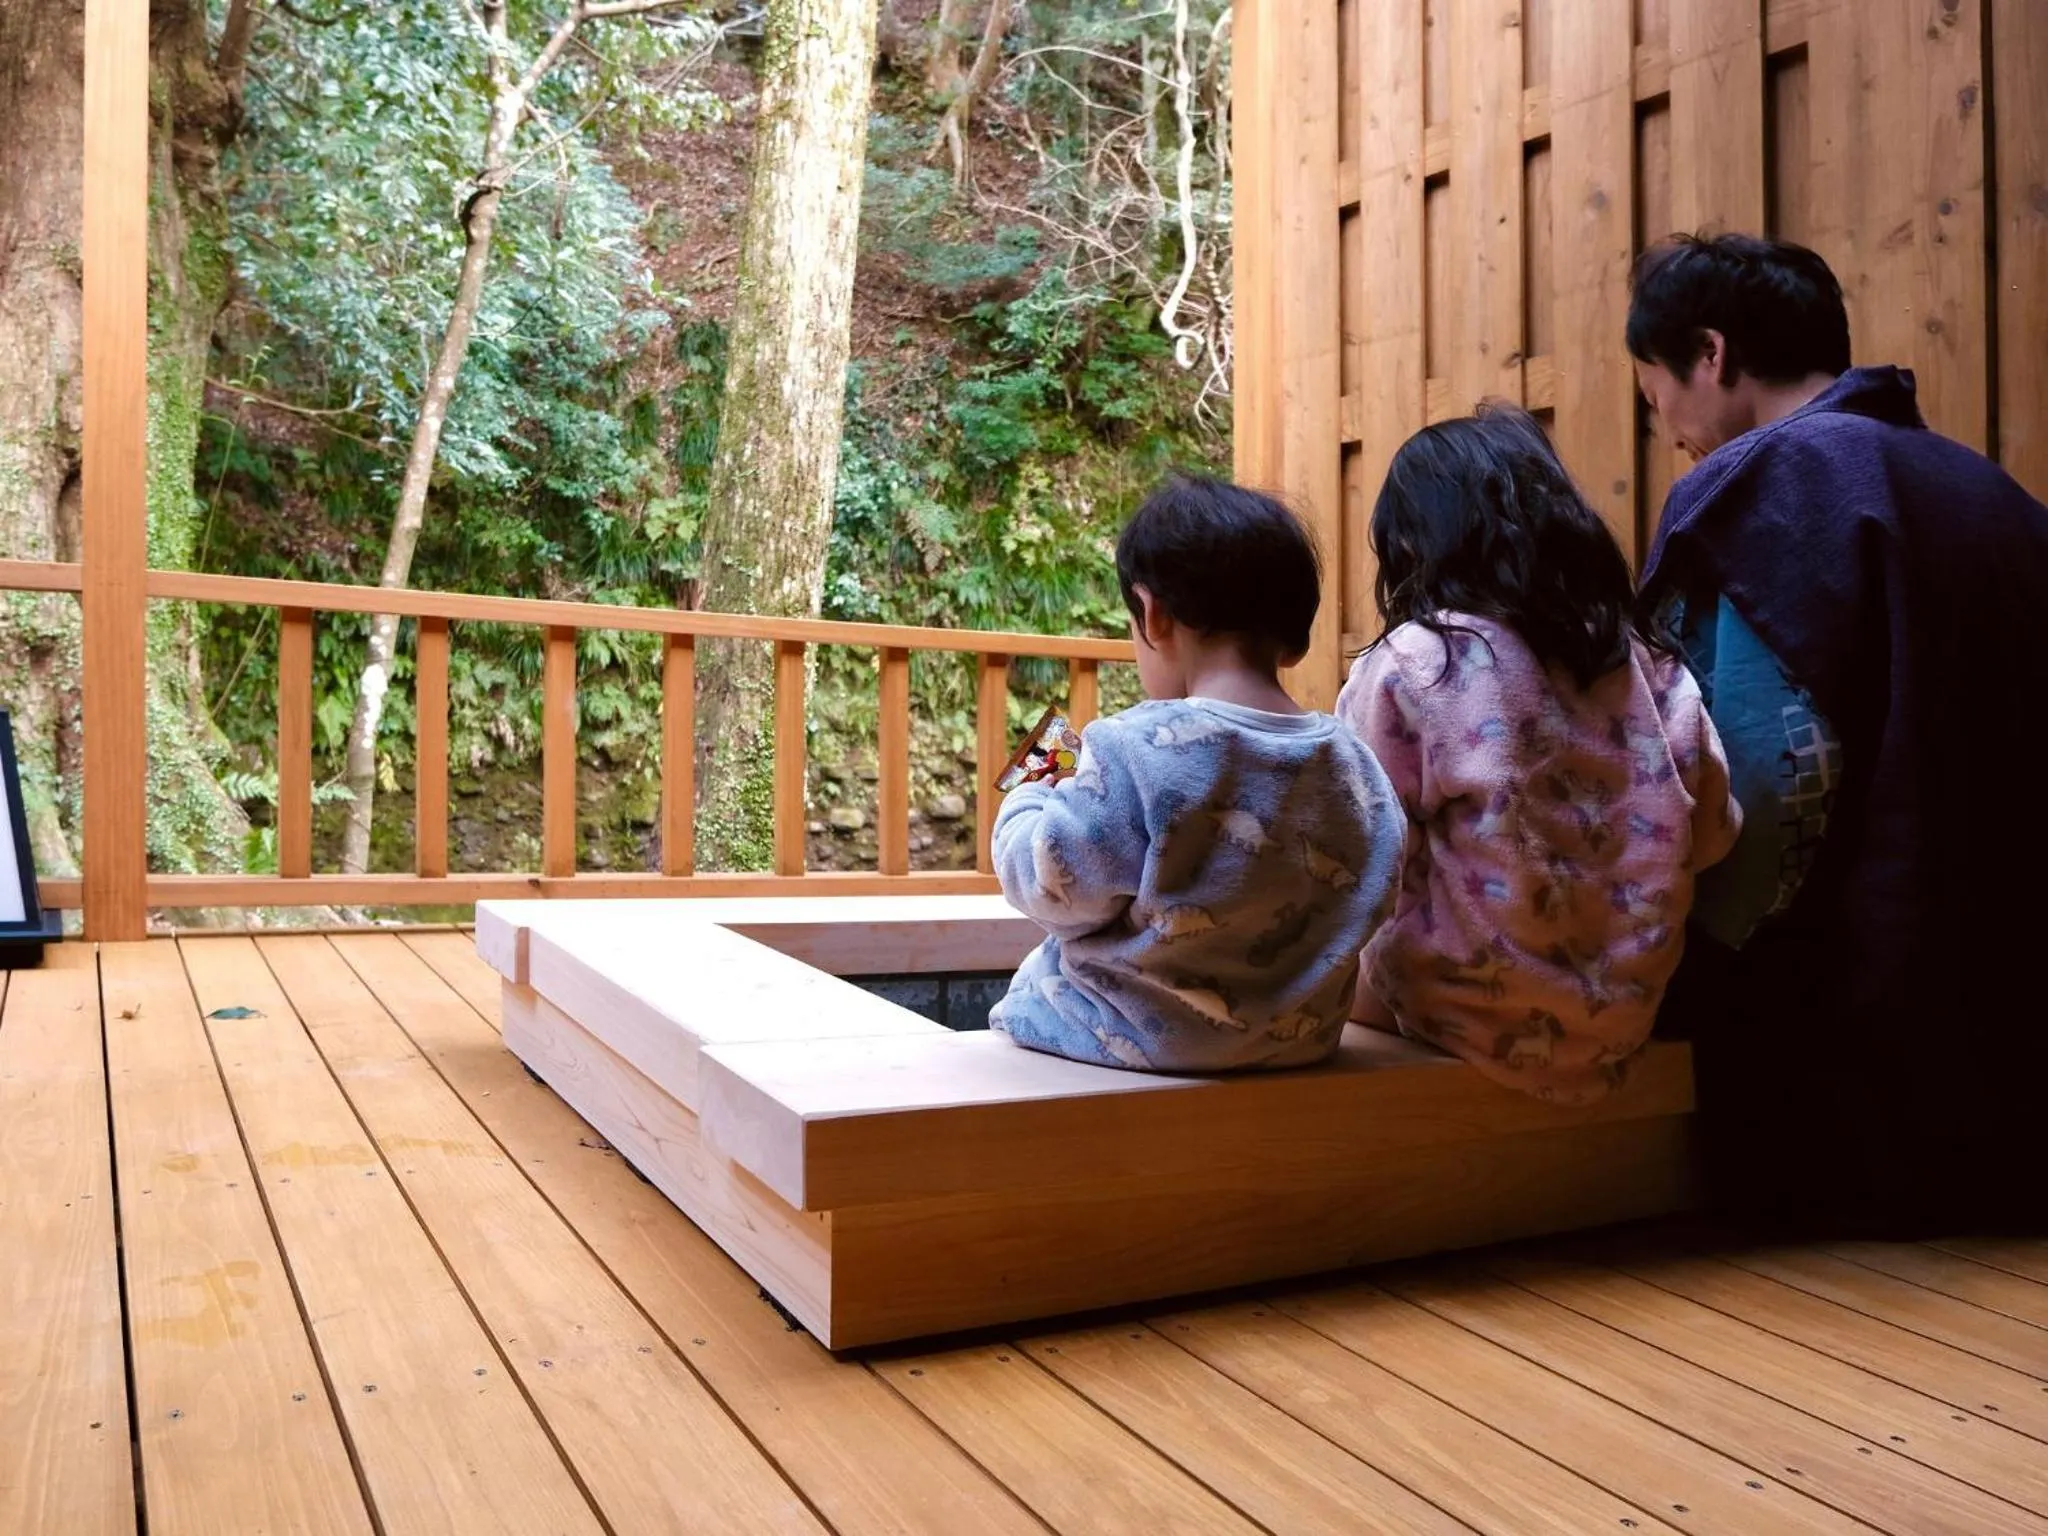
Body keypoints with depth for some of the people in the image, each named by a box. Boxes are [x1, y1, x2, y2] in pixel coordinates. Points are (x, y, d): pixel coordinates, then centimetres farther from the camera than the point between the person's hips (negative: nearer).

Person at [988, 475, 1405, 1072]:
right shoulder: (1354, 764, -6)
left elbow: (1059, 888, -18)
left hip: (1148, 1038, -6)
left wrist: (1026, 804, 2)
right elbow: (1360, 901, 4)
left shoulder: (1136, 752, -23)